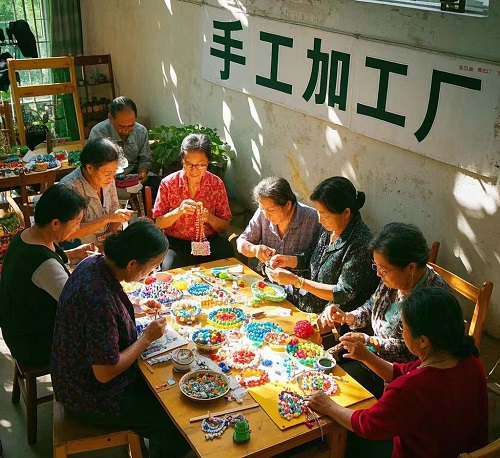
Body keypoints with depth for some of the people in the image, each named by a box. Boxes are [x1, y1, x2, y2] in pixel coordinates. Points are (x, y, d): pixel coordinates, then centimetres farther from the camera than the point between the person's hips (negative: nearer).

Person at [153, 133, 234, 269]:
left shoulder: (217, 184, -4)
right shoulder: (168, 183, -6)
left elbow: (225, 226, 0)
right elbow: (159, 223, -4)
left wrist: (209, 218, -23)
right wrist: (178, 211, -23)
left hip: (208, 241, 2)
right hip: (176, 242, -1)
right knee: (171, 269, -32)